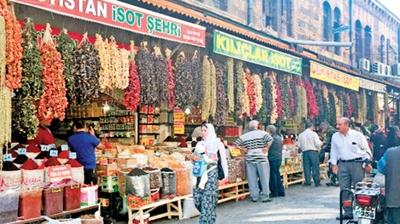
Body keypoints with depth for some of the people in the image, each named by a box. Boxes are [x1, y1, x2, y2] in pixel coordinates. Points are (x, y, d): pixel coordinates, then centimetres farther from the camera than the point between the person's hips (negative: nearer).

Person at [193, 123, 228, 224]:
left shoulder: (217, 143, 1)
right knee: (197, 198, 0)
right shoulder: (200, 143, 13)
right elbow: (195, 156, 12)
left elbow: (223, 160, -1)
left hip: (211, 172, -4)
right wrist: (194, 158, -9)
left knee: (207, 199, -9)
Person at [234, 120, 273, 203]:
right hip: (261, 158, -3)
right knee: (264, 178, 5)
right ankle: (265, 197, 7)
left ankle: (254, 197, 13)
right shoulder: (262, 133, -2)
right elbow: (270, 140, -17)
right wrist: (266, 148, -6)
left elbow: (236, 144, 5)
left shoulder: (244, 136, 7)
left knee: (252, 179, 8)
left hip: (250, 159, 3)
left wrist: (244, 149, 9)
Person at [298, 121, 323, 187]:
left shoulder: (301, 135, 5)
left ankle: (308, 182, 8)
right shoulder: (313, 134, -6)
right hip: (313, 151, -3)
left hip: (305, 152, 4)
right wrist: (320, 143, 11)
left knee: (306, 167, 7)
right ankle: (316, 182, 4)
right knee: (315, 167, 2)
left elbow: (299, 145, 5)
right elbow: (318, 144, -10)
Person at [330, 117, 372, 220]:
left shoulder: (358, 135, -3)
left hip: (357, 164, -4)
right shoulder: (335, 136, 8)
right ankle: (348, 212, 9)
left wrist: (367, 163, -2)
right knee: (344, 189, 2)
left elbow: (366, 150, 2)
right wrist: (334, 164, 9)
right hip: (342, 164, 4)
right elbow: (333, 151, 17)